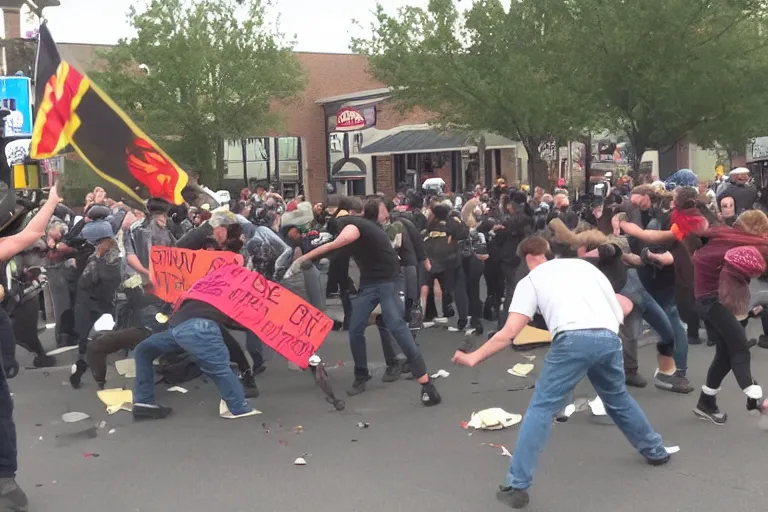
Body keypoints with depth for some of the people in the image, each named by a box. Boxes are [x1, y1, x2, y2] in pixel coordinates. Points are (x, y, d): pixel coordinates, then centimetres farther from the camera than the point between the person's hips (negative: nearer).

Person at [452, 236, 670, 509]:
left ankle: (516, 486, -2)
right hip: (609, 338, 5)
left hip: (573, 339, -5)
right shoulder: (584, 264, 30)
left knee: (540, 409, 2)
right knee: (617, 398, 31)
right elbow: (625, 305, 31)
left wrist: (473, 358, 11)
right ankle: (655, 450, 47)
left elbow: (509, 333, 5)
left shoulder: (530, 280, 16)